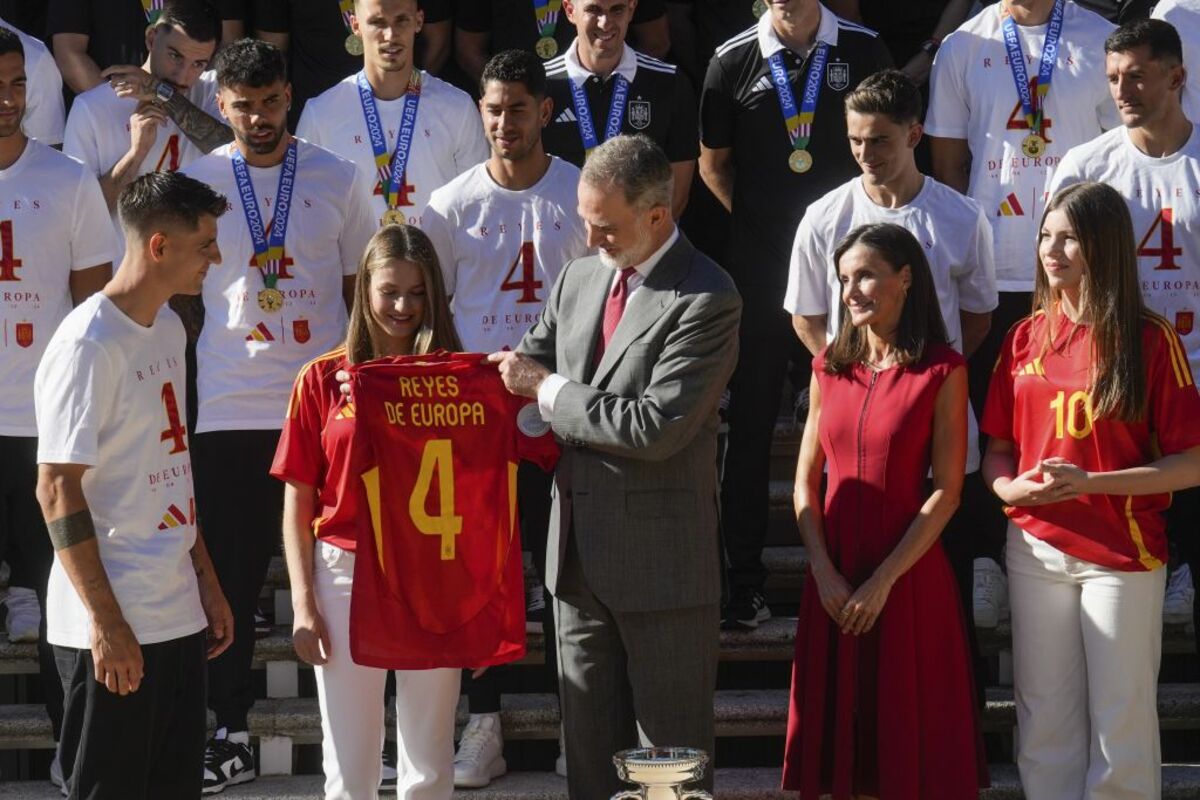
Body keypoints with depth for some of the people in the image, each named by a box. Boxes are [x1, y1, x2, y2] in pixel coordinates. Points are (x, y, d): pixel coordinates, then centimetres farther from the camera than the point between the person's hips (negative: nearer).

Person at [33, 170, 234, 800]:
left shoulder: (167, 329, 11)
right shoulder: (89, 345, -16)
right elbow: (57, 489, -18)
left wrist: (206, 581, 18)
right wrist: (106, 620, -19)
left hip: (177, 616, 9)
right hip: (113, 626, -8)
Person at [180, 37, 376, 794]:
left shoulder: (337, 178, 4)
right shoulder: (198, 180, 2)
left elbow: (360, 284, 9)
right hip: (230, 410, 0)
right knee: (231, 571, 4)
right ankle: (232, 732, 13)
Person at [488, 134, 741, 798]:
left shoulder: (705, 299, -15)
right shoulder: (579, 277, 10)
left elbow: (656, 428, -22)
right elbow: (523, 371, 20)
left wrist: (548, 390, -13)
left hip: (661, 561, -7)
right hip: (580, 552, 7)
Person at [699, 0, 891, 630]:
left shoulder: (863, 51, 1)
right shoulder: (733, 61, 2)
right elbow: (714, 163, 12)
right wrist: (762, 219, 4)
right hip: (759, 269, 0)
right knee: (751, 419, 4)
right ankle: (743, 579, 8)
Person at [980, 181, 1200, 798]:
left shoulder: (1150, 341, -6)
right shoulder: (1026, 338, 7)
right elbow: (997, 448, 13)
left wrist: (1089, 483, -20)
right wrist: (1009, 487, -10)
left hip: (1121, 555, -4)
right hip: (1036, 549, 4)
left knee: (1121, 724, 1)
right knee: (1045, 723, 8)